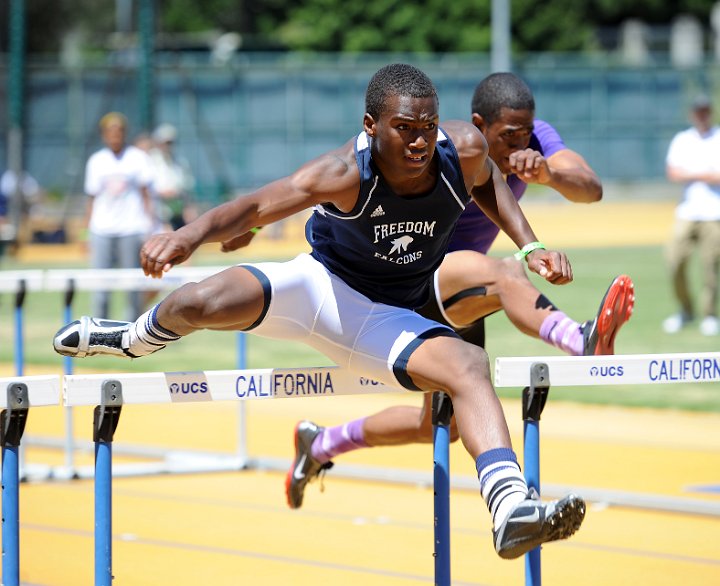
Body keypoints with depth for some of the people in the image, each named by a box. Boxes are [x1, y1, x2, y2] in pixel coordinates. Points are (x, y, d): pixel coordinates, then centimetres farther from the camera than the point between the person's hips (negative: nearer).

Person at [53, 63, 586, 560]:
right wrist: (193, 232, -49)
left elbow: (487, 180, 8)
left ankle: (510, 510, -39)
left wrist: (530, 245, -1)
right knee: (201, 303, -24)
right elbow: (257, 207, -30)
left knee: (468, 364, -27)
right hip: (319, 285, -2)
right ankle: (136, 338, 17)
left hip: (388, 319, 2)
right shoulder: (347, 174, -29)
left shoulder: (465, 149, -18)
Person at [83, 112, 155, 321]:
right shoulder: (96, 161, 9)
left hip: (132, 229, -1)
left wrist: (148, 224, -4)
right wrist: (88, 231, 9)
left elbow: (145, 194, 5)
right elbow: (92, 198, 12)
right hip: (102, 230, 1)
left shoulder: (138, 158, 4)